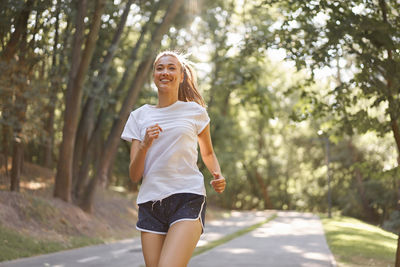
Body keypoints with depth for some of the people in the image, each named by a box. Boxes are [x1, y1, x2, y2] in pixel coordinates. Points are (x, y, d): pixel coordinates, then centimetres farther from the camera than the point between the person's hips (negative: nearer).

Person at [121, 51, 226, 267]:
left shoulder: (194, 111, 7)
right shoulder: (139, 116, 11)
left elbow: (207, 153, 23)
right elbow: (134, 176, 6)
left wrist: (217, 176, 2)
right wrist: (145, 145, -12)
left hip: (188, 199, -3)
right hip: (150, 202, 3)